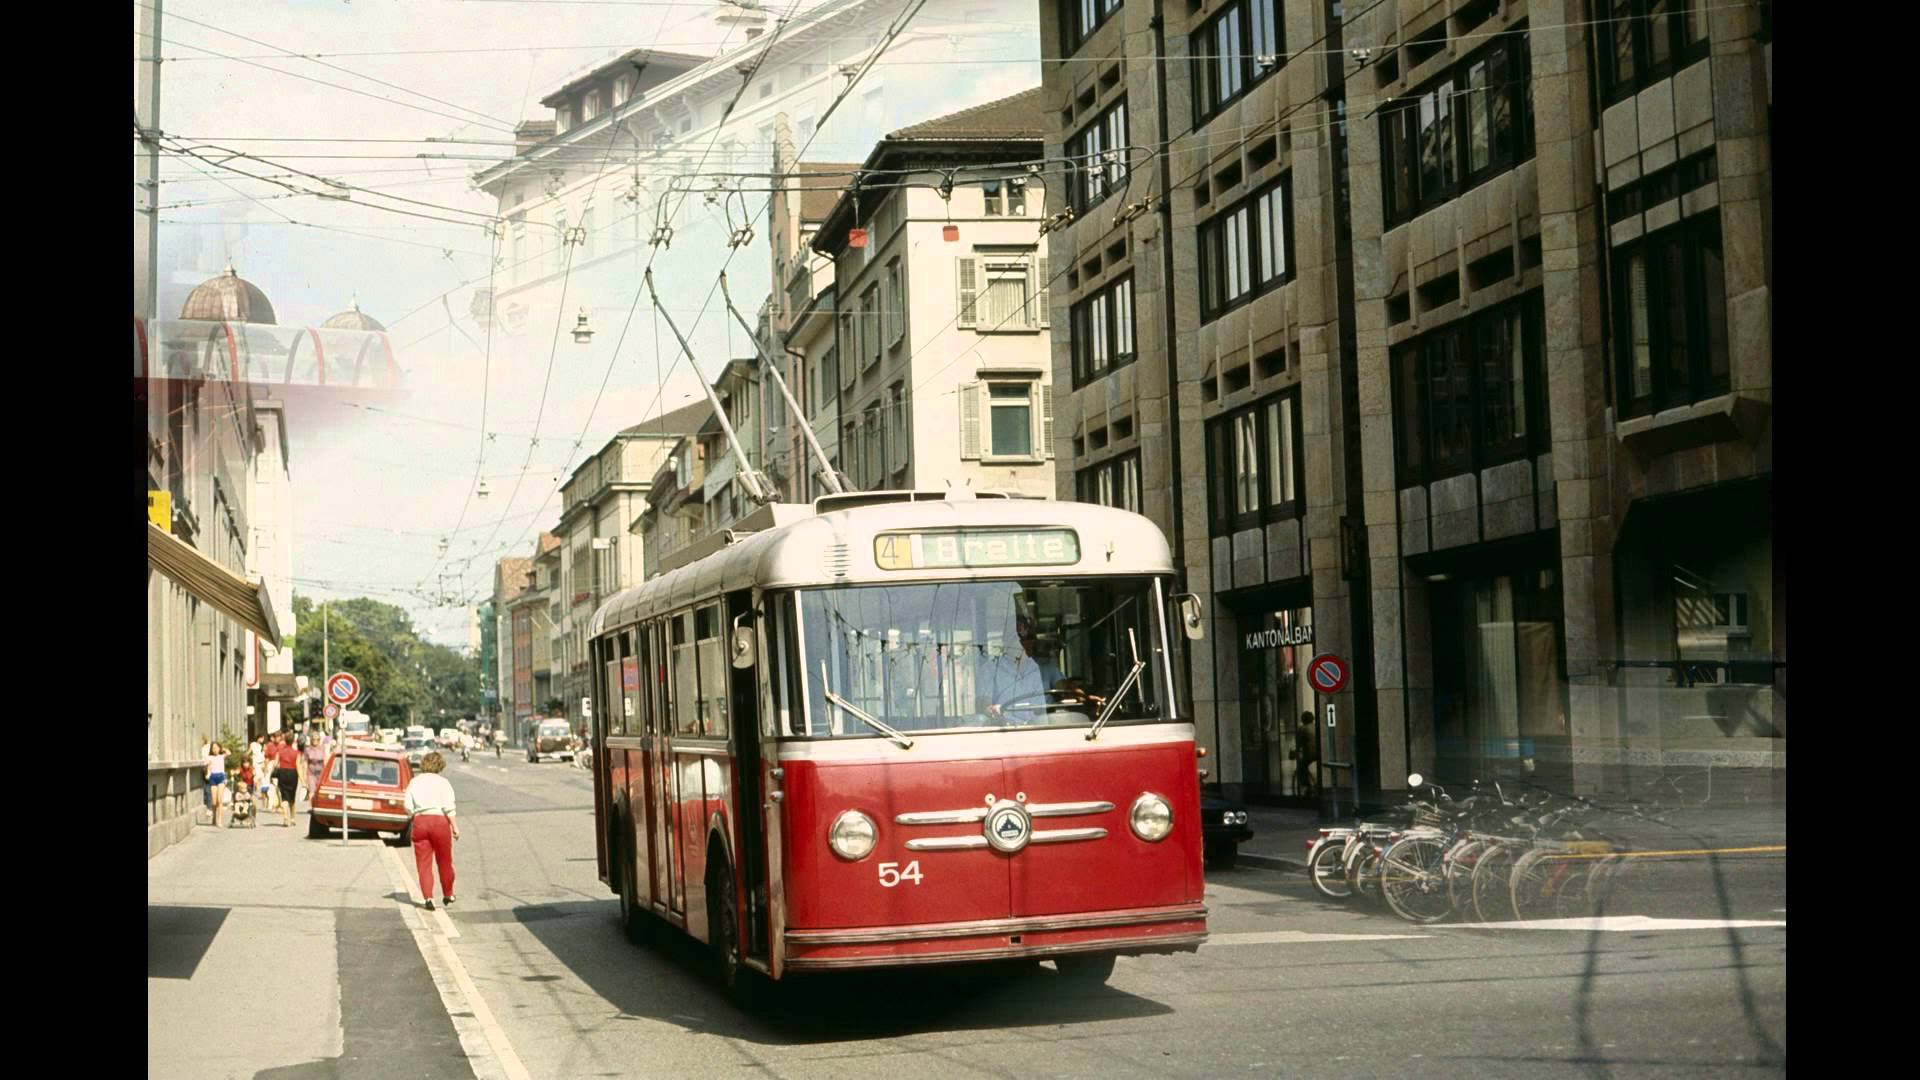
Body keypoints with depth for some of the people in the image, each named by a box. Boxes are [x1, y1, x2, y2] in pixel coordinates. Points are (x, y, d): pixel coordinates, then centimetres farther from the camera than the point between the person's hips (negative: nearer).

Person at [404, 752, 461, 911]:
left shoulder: (414, 782, 8)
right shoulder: (442, 782, -1)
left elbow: (408, 808, 4)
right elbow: (448, 808, -9)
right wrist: (455, 827, -7)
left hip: (419, 822, 2)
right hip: (439, 820, -2)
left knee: (424, 863, 4)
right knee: (445, 862, 13)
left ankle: (427, 898, -8)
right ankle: (448, 896, 25)